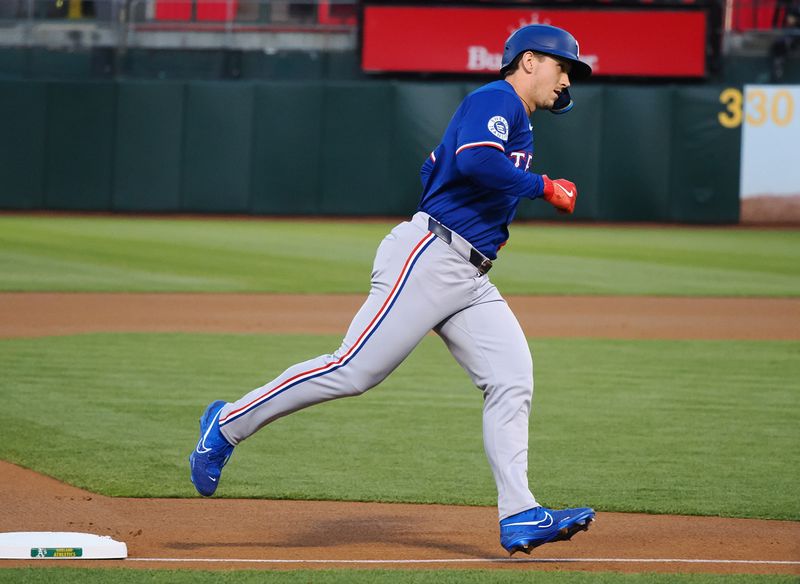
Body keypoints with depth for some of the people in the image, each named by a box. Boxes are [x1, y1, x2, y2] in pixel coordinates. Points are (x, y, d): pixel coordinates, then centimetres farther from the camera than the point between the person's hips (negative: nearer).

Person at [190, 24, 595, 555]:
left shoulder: (517, 123, 25)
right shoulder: (495, 100, -5)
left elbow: (436, 168, 32)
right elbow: (474, 159, -25)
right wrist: (544, 187, -16)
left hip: (471, 281, 10)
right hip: (428, 257, -10)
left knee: (512, 380, -3)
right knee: (352, 371, -13)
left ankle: (519, 518, -8)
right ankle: (228, 425, -1)